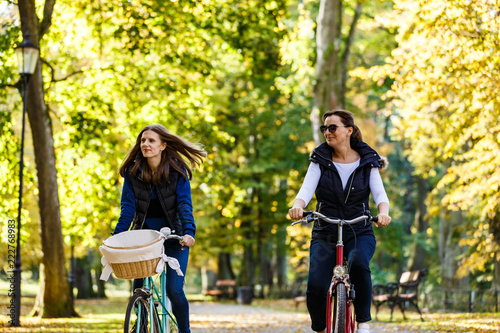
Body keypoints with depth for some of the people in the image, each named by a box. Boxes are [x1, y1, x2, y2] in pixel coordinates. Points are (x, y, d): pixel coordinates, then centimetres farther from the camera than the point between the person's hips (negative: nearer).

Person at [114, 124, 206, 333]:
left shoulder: (177, 171, -9)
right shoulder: (133, 172, -4)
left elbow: (184, 204, -16)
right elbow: (128, 207, -7)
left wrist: (188, 232, -32)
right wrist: (116, 237, -19)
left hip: (174, 237, -2)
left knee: (174, 290, -12)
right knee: (139, 289, -2)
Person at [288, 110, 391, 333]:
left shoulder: (366, 162, 3)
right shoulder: (320, 160, 4)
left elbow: (380, 194, -9)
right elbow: (306, 190, -10)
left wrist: (383, 213, -33)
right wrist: (298, 206, -34)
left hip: (359, 233, -1)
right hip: (325, 235, 1)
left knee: (358, 263, -36)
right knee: (316, 286, -23)